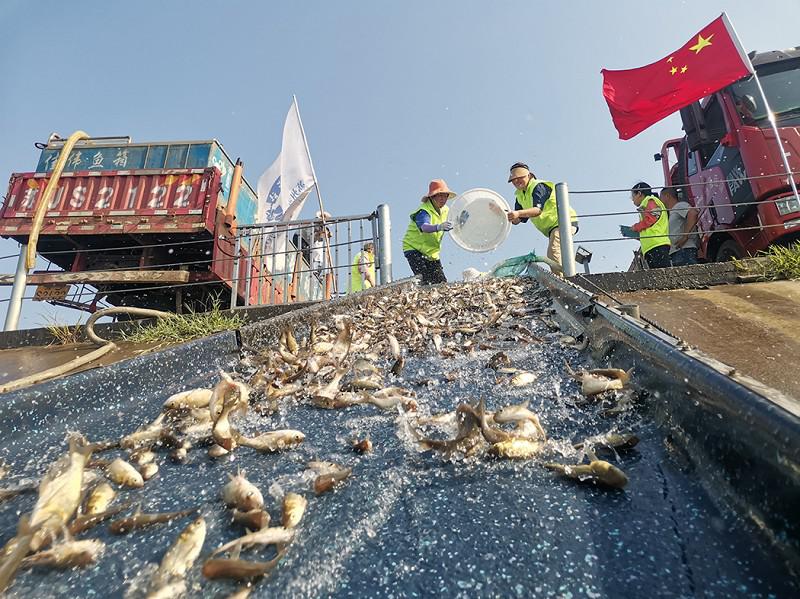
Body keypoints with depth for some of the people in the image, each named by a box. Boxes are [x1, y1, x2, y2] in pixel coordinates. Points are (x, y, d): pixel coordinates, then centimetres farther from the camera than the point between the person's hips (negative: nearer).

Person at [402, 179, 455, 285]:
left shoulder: (445, 210, 2)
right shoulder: (424, 211, -23)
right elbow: (424, 227, -44)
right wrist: (438, 227, -64)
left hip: (432, 252, 7)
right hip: (414, 249, -7)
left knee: (442, 283, 1)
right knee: (426, 282, -22)